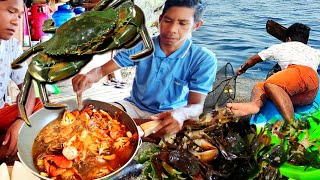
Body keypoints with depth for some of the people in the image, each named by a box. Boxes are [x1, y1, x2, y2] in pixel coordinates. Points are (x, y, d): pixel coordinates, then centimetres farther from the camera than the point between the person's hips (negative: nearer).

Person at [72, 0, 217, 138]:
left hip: (170, 116, -1)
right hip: (133, 107, 2)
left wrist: (181, 113, -46)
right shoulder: (141, 46, -9)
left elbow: (197, 105, -20)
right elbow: (104, 69, -6)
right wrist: (91, 76, -33)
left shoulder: (204, 60, -16)